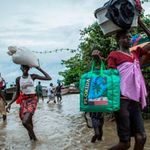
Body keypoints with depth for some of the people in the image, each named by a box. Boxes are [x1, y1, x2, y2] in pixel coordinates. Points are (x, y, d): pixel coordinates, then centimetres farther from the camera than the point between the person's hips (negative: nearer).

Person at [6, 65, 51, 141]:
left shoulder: (33, 76, 1)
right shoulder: (18, 79, 6)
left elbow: (49, 78, -3)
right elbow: (17, 94, 12)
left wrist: (39, 69, -2)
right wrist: (10, 103, 1)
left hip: (32, 100, -3)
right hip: (23, 101, 4)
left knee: (25, 122, -21)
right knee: (28, 122, 7)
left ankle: (33, 135, 4)